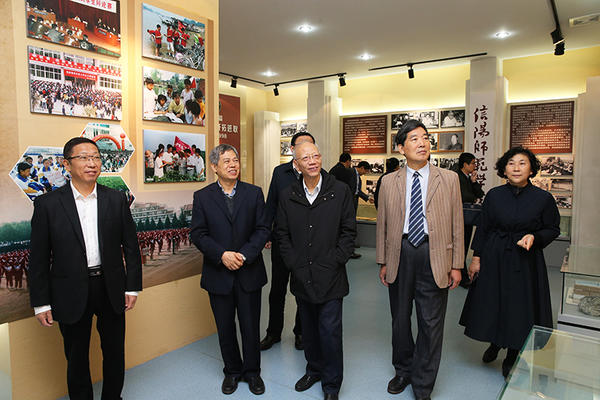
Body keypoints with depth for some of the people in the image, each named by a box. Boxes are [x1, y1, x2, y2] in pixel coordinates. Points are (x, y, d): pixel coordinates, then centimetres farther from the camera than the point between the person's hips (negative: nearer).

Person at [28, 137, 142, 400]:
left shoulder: (116, 200, -1)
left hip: (111, 289, 2)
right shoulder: (48, 204, -5)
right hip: (71, 294, -1)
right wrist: (41, 303, -3)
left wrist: (132, 287, -1)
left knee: (115, 352, 16)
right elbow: (39, 258, -3)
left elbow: (130, 246, 2)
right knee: (76, 358, 16)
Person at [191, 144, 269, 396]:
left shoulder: (254, 193, 1)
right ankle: (232, 371, 37)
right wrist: (222, 255, -17)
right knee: (225, 328, 15)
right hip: (218, 275, 0)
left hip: (249, 273, 0)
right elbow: (198, 234, -4)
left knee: (251, 327, 11)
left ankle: (252, 372, 33)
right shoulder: (202, 197, 0)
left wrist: (244, 254, -16)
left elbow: (262, 229, -3)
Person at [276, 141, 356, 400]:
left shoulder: (340, 191, -3)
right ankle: (314, 370, 41)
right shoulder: (287, 196, 3)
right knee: (308, 329, 17)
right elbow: (282, 233, 7)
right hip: (302, 277, 3)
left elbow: (348, 231, -3)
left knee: (330, 331, 3)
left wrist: (334, 261, -9)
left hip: (330, 277, -3)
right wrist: (293, 262, -2)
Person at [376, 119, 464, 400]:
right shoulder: (389, 182, 4)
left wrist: (456, 265, -1)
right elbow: (382, 224, 6)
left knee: (431, 322, 7)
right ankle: (403, 370, 40)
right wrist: (383, 262, 5)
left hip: (434, 254, -1)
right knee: (399, 318, 16)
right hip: (400, 253, 2)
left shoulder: (448, 179, 2)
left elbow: (456, 224, 2)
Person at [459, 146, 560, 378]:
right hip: (494, 259, 2)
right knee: (492, 304, 11)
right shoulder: (494, 195, -2)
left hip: (526, 262, -1)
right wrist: (476, 257, 0)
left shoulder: (543, 198, -6)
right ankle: (495, 343, 41)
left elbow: (553, 229, 3)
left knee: (520, 307, 8)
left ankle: (511, 359, 31)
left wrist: (534, 237, -17)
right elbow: (483, 228, 2)